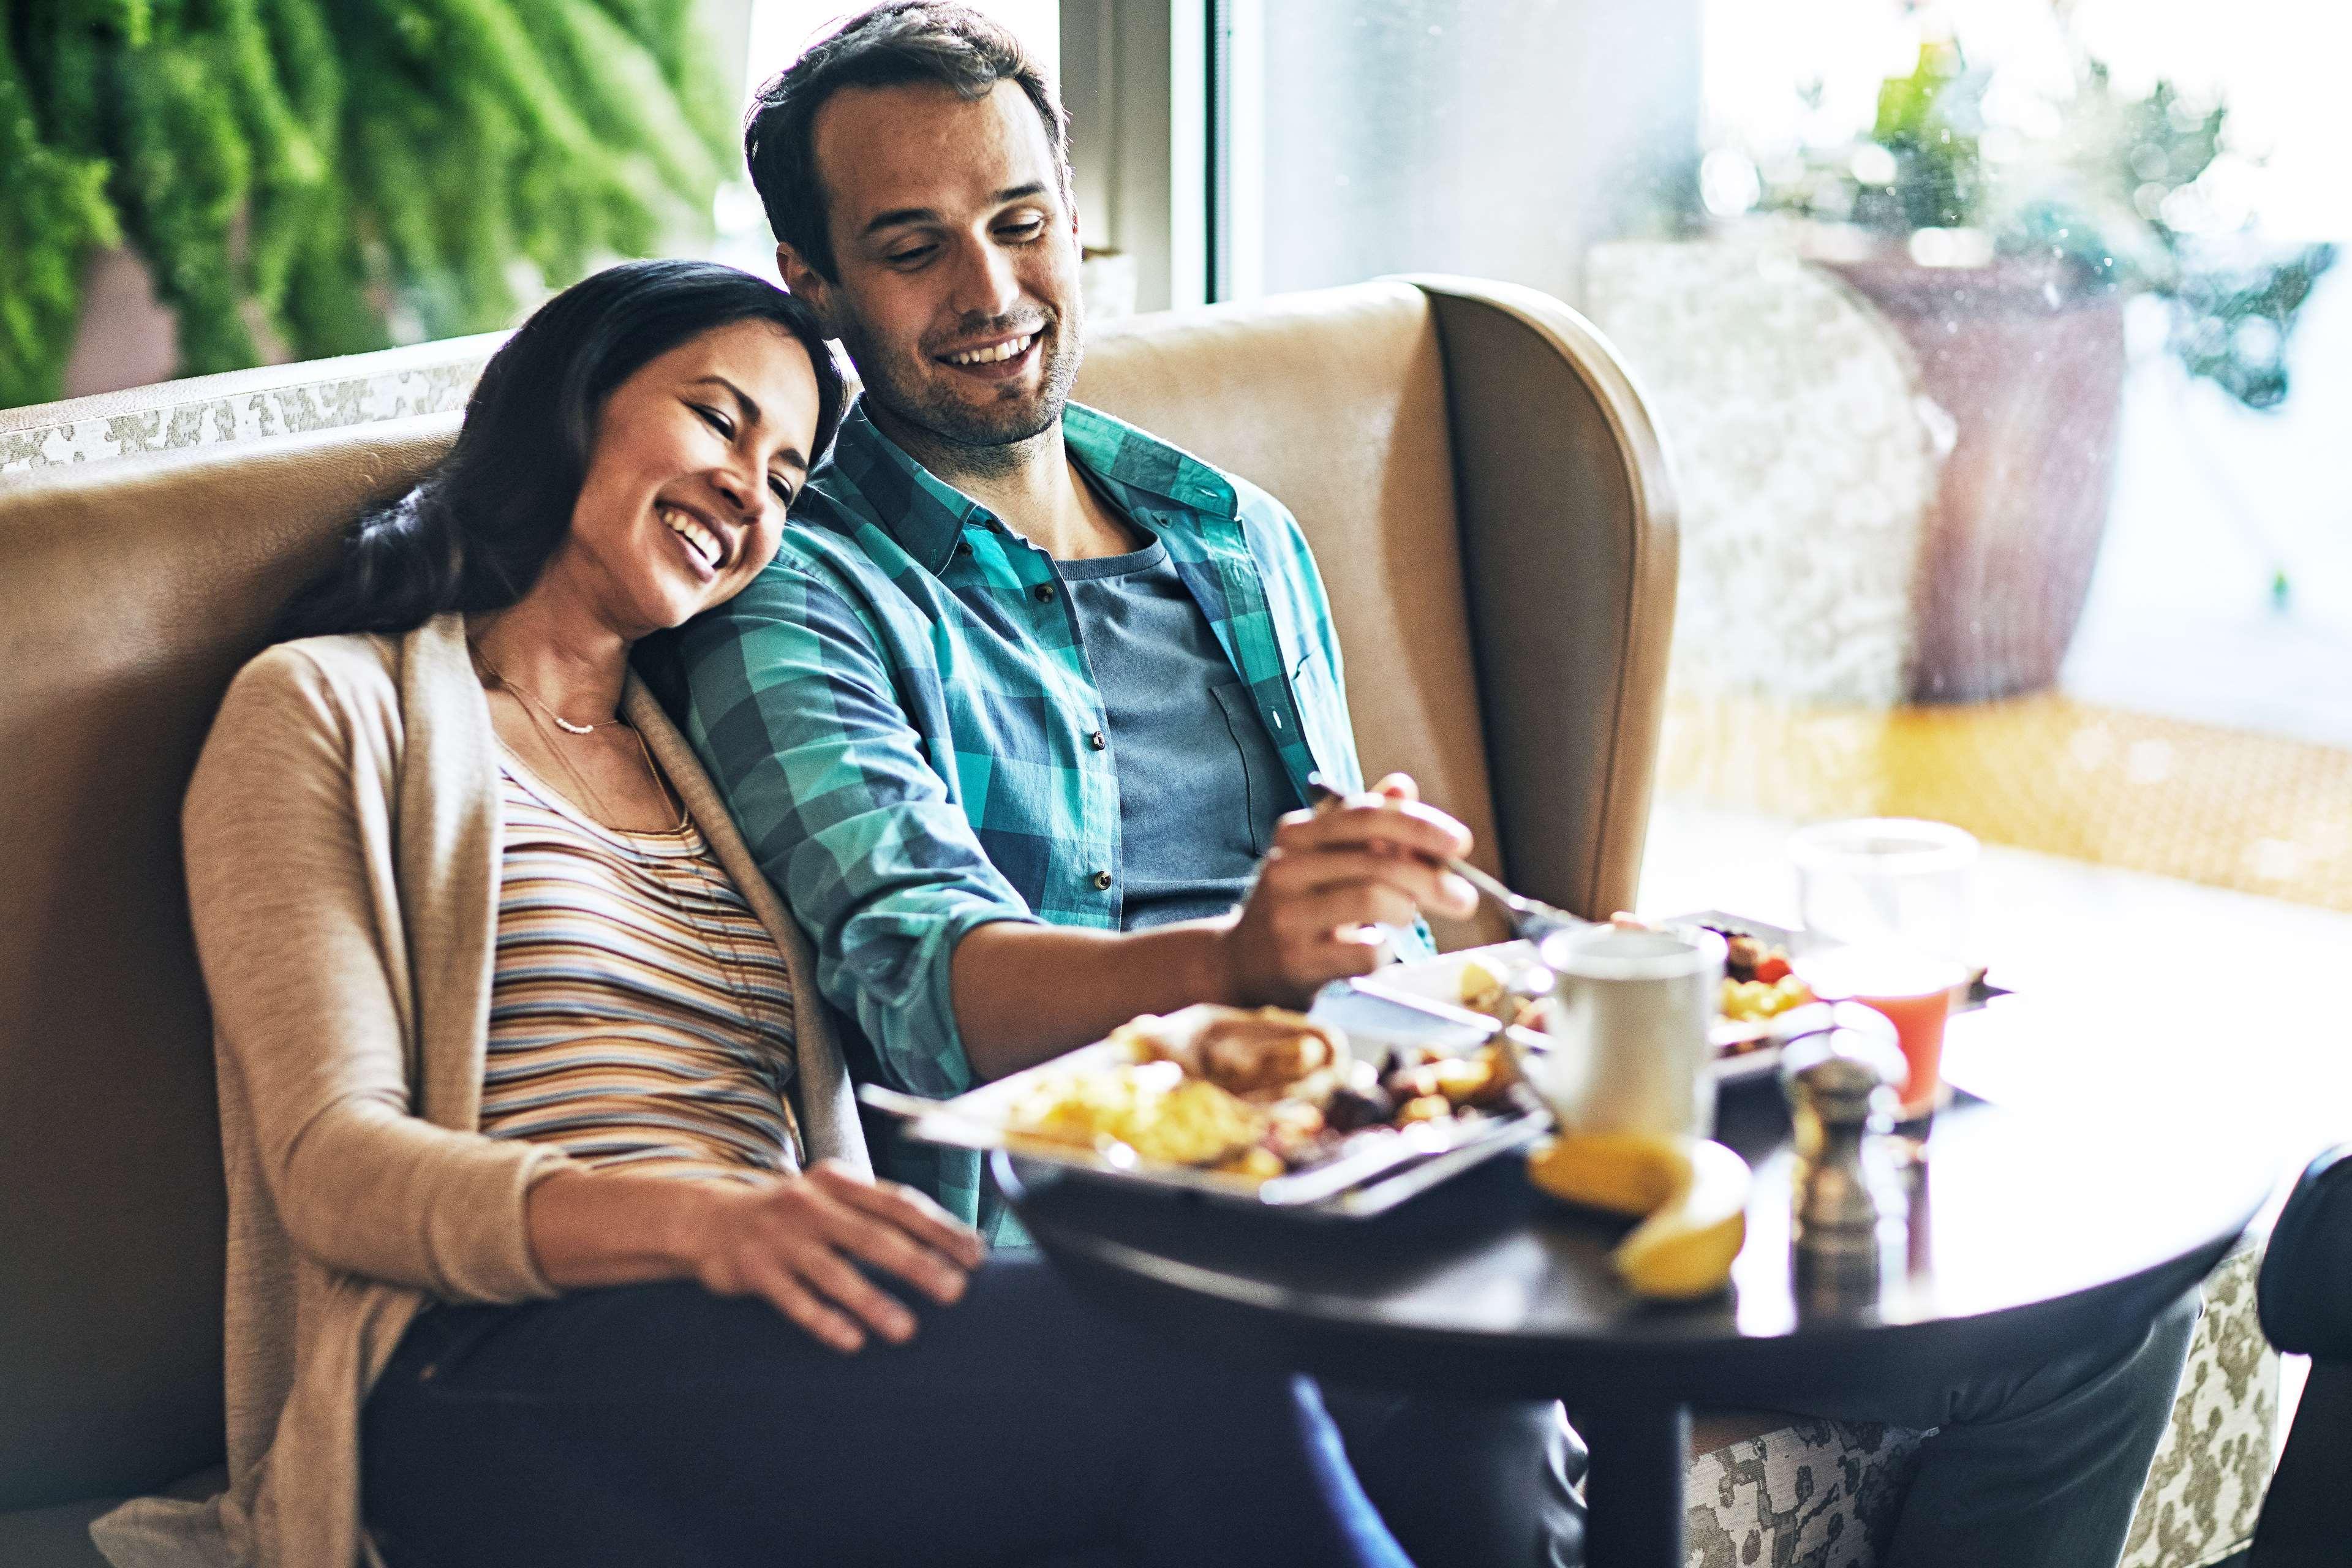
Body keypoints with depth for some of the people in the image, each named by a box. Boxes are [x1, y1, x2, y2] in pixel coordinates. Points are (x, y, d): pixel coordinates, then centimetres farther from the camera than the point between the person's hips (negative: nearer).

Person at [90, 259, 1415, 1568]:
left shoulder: (701, 759, 30)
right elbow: (331, 1163, -3)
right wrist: (693, 1221, -23)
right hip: (505, 1375, -5)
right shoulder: (328, 708, 12)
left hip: (767, 1345, 5)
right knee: (1191, 1370, -32)